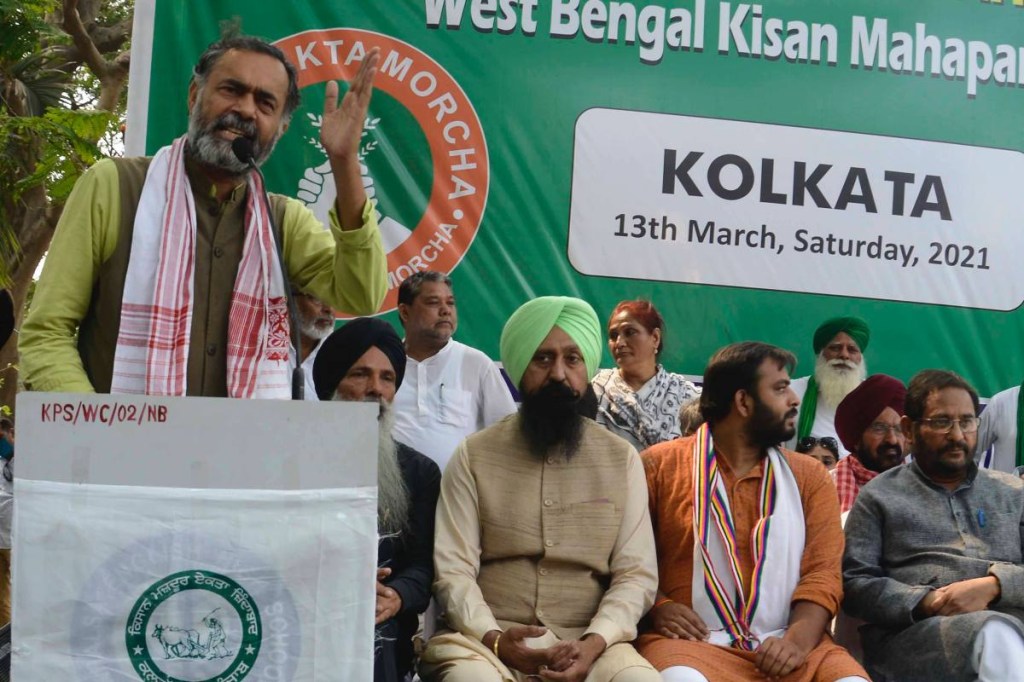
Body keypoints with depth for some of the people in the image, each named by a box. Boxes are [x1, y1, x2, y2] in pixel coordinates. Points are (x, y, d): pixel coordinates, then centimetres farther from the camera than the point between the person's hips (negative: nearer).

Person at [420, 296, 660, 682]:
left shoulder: (621, 459, 8)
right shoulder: (474, 456, 5)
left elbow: (636, 573, 2)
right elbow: (453, 569, -1)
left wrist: (594, 642, -15)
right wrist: (494, 638, -19)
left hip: (587, 644, 2)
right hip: (489, 641, -1)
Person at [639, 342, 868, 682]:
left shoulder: (810, 476, 16)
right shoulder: (659, 465, 8)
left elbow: (822, 570, 5)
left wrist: (799, 639, -13)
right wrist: (656, 606, -12)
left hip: (783, 644, 3)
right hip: (691, 641, -3)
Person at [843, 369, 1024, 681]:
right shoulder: (879, 495, 14)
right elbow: (853, 583, 4)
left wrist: (993, 585, -10)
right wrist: (925, 603, -12)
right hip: (914, 632, -2)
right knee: (996, 634, -35)